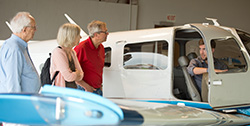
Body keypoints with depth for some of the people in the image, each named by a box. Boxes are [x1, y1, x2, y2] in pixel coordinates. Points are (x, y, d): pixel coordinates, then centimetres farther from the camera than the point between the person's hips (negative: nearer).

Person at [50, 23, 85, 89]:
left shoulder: (72, 52, 11)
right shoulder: (58, 52, -13)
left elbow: (81, 75, 11)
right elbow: (68, 77, -17)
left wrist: (74, 74, -8)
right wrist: (76, 73, 1)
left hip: (73, 91, 7)